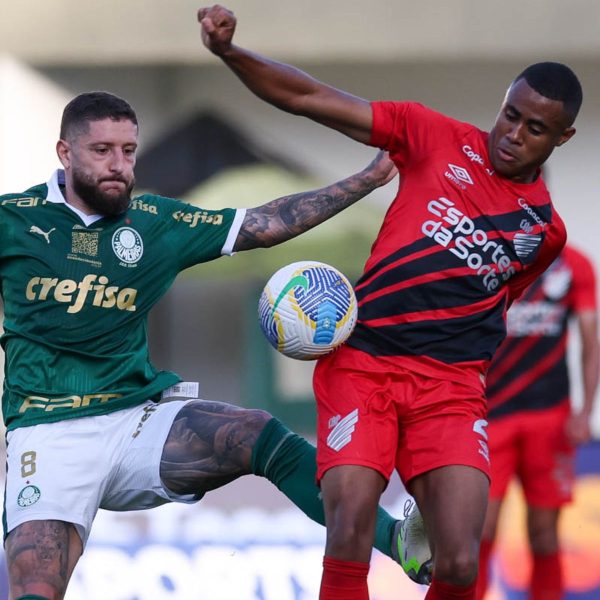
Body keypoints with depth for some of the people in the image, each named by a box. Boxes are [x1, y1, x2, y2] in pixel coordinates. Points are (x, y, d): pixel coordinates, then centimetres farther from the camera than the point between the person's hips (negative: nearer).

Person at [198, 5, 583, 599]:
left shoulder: (545, 229, 14)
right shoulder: (437, 138, 6)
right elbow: (310, 99, 1)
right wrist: (228, 50, -11)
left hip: (453, 387, 2)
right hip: (360, 365, -2)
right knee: (348, 544, -19)